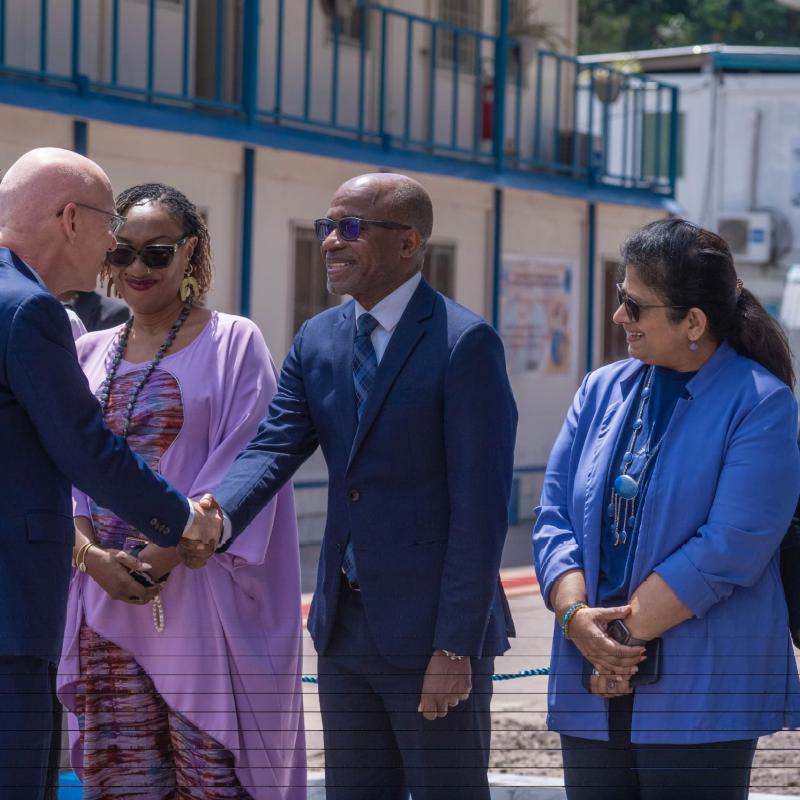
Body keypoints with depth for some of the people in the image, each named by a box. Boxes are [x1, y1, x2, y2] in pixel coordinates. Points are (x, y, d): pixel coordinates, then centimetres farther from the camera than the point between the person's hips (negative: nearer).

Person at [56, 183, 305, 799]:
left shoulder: (234, 343, 1)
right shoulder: (91, 354, 15)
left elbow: (242, 467, -7)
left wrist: (160, 559, -16)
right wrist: (91, 552, -8)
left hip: (201, 602, -4)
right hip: (106, 603, 4)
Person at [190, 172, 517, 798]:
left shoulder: (465, 343, -12)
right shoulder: (318, 339, 9)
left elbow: (481, 505, -15)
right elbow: (273, 448, -2)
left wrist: (455, 647, -18)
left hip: (431, 631, -7)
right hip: (344, 629, 7)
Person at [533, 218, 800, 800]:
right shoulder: (602, 391, 11)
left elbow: (729, 551, -15)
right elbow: (554, 519, 7)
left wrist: (623, 634, -13)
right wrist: (577, 618, -11)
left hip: (702, 699, -5)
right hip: (592, 693, 5)